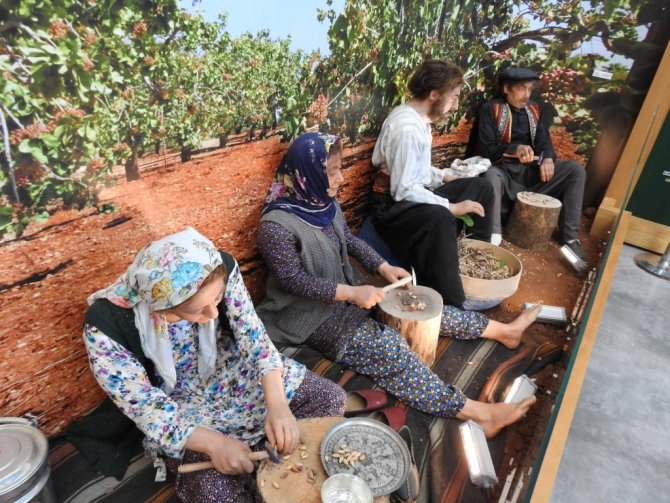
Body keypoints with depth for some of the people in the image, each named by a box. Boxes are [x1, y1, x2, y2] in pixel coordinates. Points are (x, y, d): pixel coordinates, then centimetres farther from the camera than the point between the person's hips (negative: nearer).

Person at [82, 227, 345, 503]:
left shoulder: (220, 269, -26)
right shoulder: (106, 325, -32)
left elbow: (253, 336, -19)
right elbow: (142, 404, -23)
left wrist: (277, 405, -31)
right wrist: (212, 443, -31)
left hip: (232, 369, 3)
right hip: (181, 408, -2)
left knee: (331, 399, -5)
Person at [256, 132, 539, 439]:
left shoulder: (324, 202, 0)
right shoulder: (277, 225, -24)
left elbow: (349, 240, 11)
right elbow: (293, 280, -24)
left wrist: (384, 268, 1)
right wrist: (351, 292, -27)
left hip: (342, 294, 8)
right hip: (310, 315, -7)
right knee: (387, 348, -22)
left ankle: (502, 330, 15)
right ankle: (478, 412, -20)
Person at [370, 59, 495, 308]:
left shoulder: (418, 118, 8)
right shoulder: (406, 127, -22)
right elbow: (403, 190, -27)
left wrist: (444, 177, 9)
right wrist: (451, 207, -23)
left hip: (415, 195, 11)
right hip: (393, 205, -10)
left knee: (481, 187, 14)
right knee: (439, 219, -41)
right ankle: (449, 305, -31)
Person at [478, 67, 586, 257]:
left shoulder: (534, 110, 15)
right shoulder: (491, 109, -3)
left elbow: (544, 140, 7)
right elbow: (486, 149, -11)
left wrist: (548, 159, -17)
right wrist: (515, 149, -29)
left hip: (531, 170, 6)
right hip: (504, 169, -6)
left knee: (576, 169, -10)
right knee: (492, 176, -41)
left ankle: (570, 236, -8)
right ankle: (494, 239, -39)